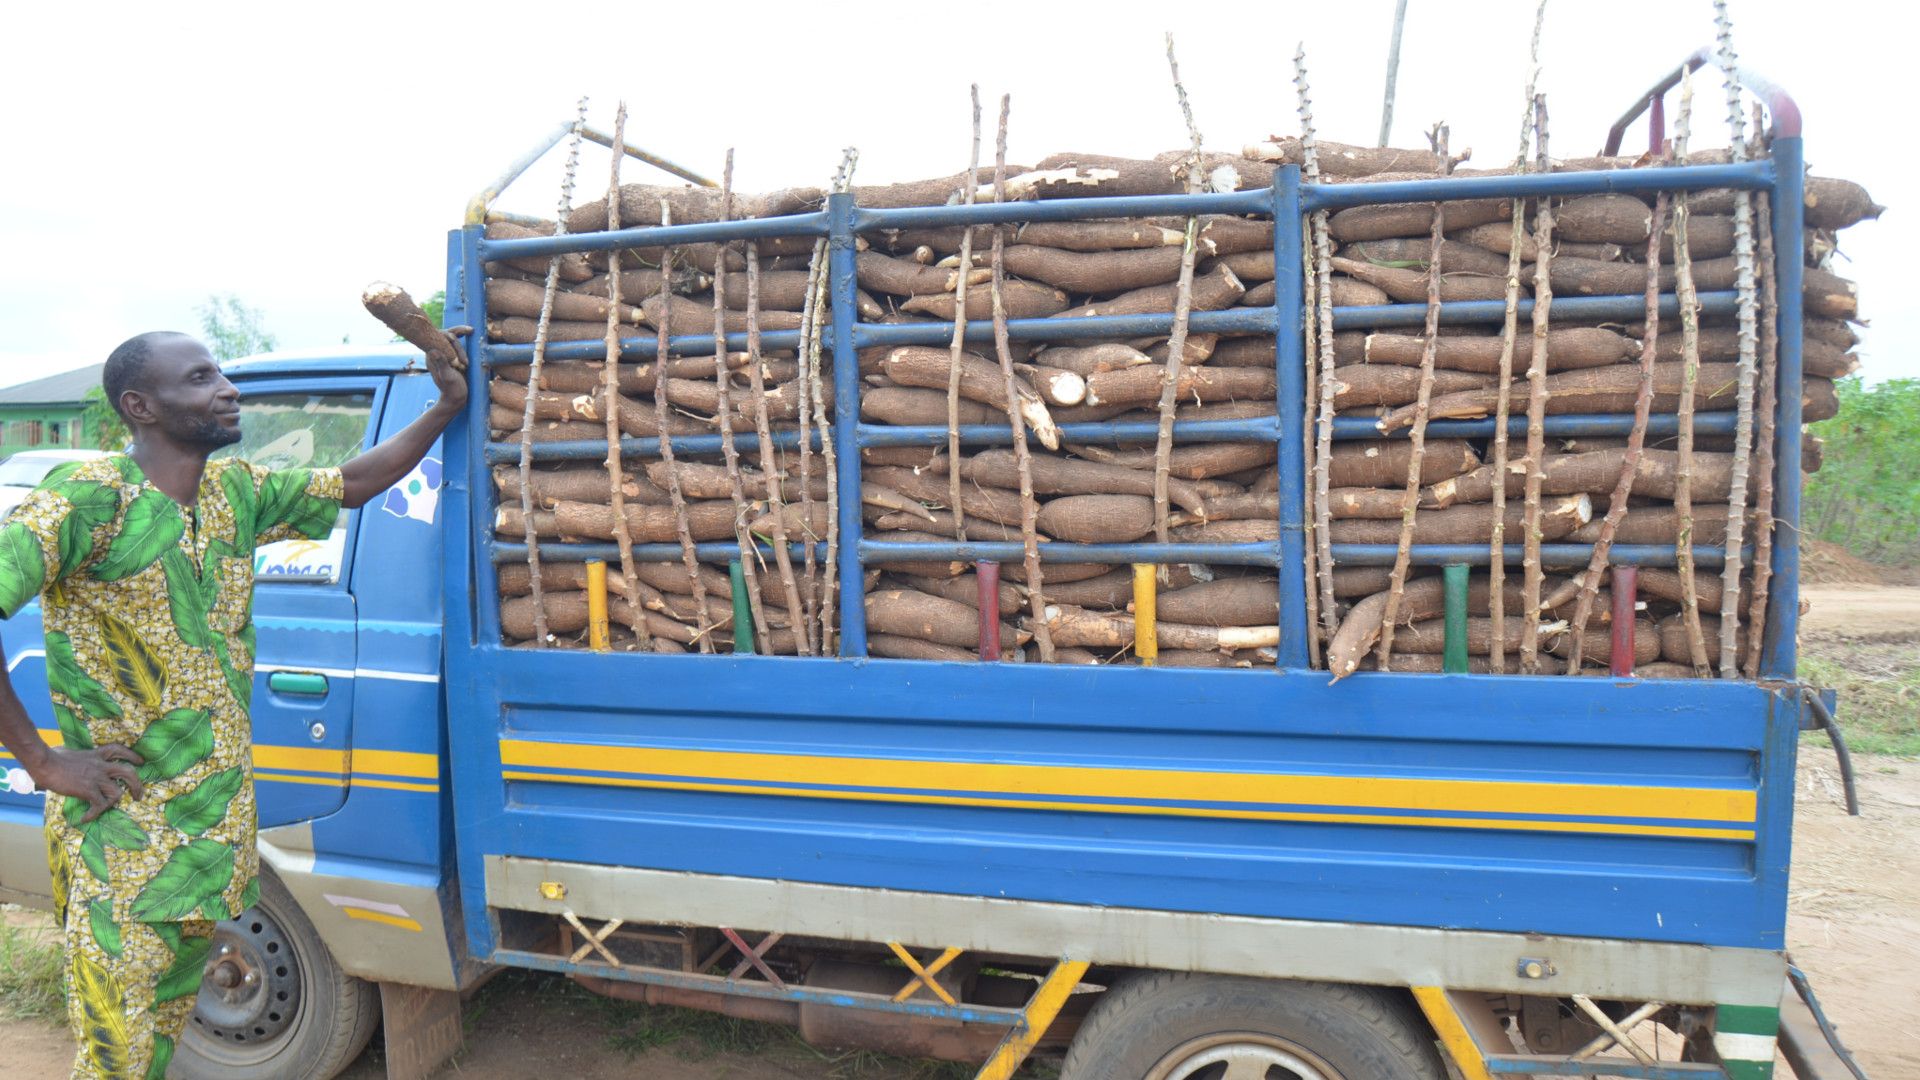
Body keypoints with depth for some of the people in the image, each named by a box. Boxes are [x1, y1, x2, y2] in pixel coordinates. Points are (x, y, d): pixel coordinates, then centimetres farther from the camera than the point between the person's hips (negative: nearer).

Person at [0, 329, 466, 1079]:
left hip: (220, 820, 7)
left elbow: (351, 485, 15)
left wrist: (448, 407, 6)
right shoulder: (90, 498, -19)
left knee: (169, 1019, 22)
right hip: (123, 831, -7)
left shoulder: (236, 492, 4)